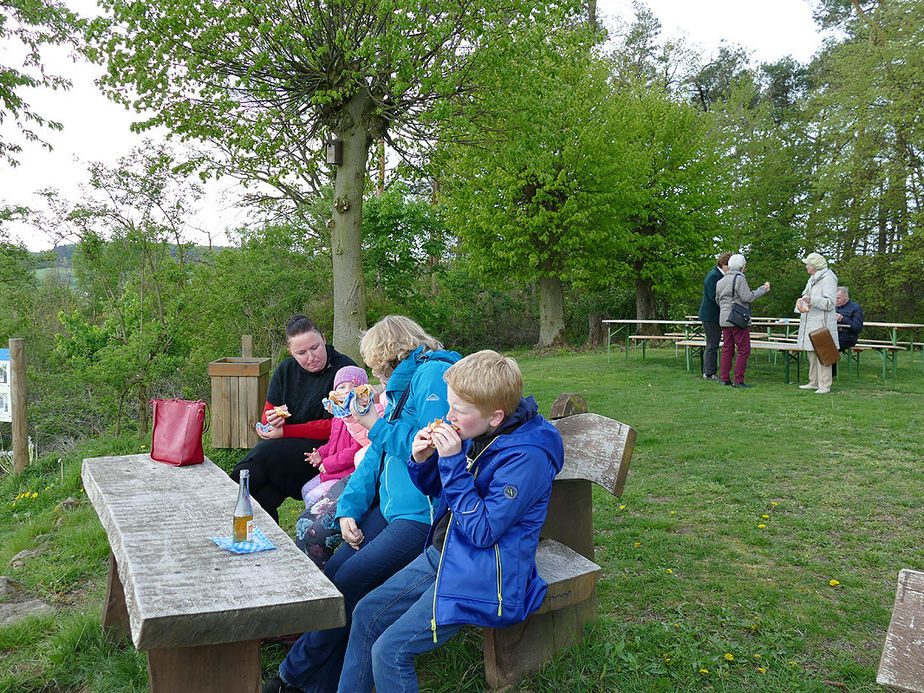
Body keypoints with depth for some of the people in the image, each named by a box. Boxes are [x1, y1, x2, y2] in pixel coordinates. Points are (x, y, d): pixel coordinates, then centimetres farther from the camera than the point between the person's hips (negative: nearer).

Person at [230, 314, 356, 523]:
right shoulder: (285, 370, 9)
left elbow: (335, 427, -14)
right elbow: (268, 412, 17)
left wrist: (284, 432, -13)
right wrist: (272, 419, -9)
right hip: (288, 446, 5)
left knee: (266, 453, -27)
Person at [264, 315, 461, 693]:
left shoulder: (433, 375, -11)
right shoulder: (401, 384, 20)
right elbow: (376, 456, 19)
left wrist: (377, 426, -11)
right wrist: (349, 507, 7)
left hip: (423, 516, -9)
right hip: (389, 508, 9)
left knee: (346, 584, -14)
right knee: (329, 577, -3)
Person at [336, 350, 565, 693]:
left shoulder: (527, 455, -25)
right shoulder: (475, 433, -1)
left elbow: (482, 531, -25)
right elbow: (439, 490, 14)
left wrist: (453, 462, -27)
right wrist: (423, 460, -8)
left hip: (482, 575, -8)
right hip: (442, 554, 9)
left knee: (389, 651, -12)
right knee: (366, 613, 11)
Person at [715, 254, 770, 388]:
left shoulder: (720, 281, 14)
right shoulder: (739, 279, -11)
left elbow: (718, 300, 20)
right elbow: (748, 297, -15)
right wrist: (763, 289, -6)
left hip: (724, 320, 8)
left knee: (727, 349, 11)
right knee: (744, 350, -3)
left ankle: (724, 378, 11)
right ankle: (738, 380, -6)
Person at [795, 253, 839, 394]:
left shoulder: (828, 280, -12)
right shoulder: (812, 279, 17)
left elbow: (830, 303, -18)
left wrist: (811, 300, -27)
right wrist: (800, 302, 3)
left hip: (822, 323, -9)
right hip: (810, 323, 10)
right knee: (811, 353, 13)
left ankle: (825, 385, -4)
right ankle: (814, 382, 21)